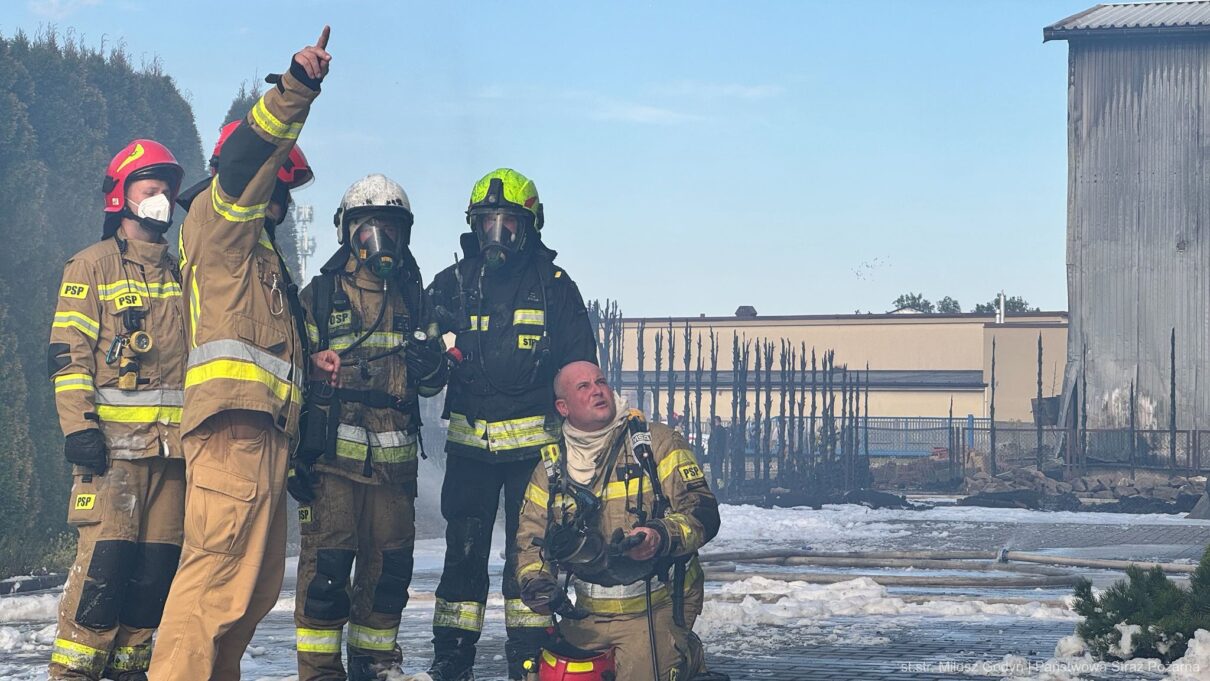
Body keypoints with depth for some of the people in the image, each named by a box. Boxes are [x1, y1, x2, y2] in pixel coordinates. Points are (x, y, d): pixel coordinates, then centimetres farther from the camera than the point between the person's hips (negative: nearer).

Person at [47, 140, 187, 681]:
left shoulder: (180, 273, 19)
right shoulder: (92, 267, 4)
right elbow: (68, 354, -4)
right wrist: (78, 427, -14)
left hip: (175, 443, 5)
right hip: (114, 439, -5)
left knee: (159, 565, 2)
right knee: (105, 557, -12)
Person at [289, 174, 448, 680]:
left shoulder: (413, 299, 16)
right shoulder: (318, 297, 4)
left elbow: (432, 382, 18)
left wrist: (430, 362, -7)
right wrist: (295, 453, -5)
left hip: (394, 459, 4)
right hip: (333, 454, -4)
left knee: (390, 563, 7)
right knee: (327, 563, -9)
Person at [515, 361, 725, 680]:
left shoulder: (657, 443, -4)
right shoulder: (550, 468, 9)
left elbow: (703, 512, -9)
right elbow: (531, 538, 12)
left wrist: (661, 536, -29)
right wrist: (537, 583, -9)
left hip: (655, 609, -5)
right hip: (588, 616, 5)